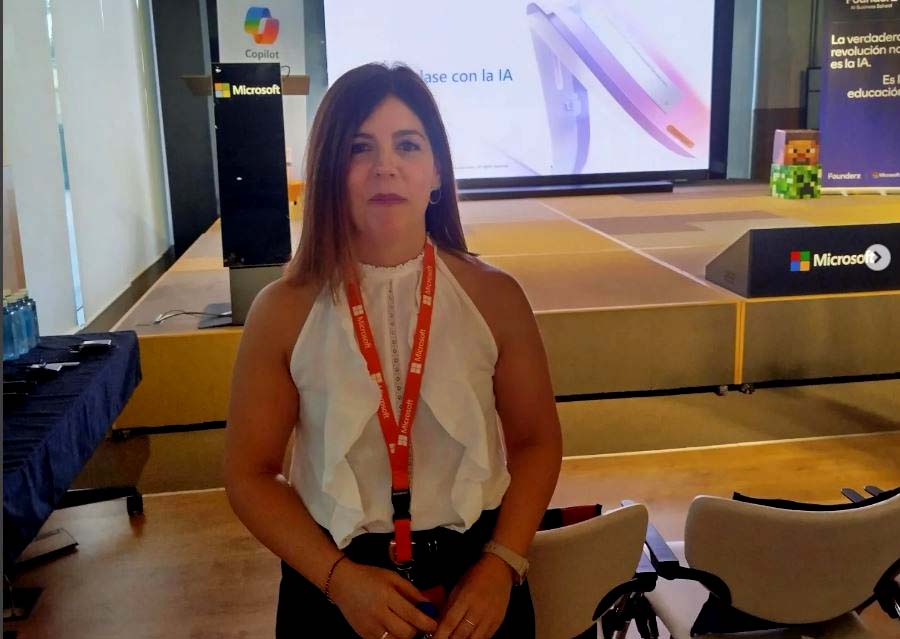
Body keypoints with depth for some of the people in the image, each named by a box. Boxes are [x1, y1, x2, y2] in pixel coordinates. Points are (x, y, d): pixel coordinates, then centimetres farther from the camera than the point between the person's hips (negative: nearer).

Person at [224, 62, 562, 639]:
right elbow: (250, 473, -5)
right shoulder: (284, 311, -11)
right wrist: (338, 576, -15)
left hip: (474, 575, 1)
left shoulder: (494, 297, -8)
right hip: (333, 585, 0)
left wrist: (502, 563, -12)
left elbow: (536, 442, 0)